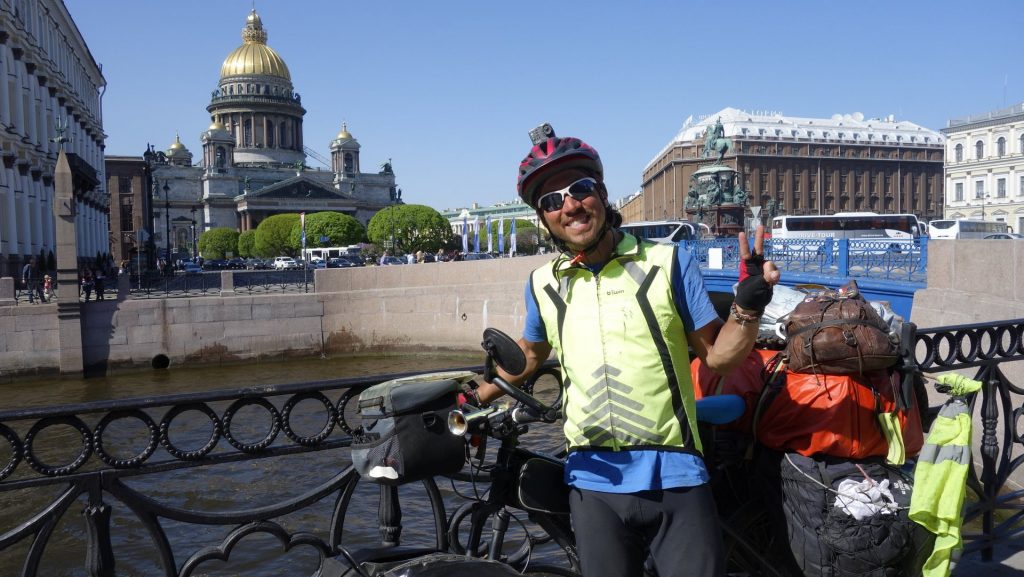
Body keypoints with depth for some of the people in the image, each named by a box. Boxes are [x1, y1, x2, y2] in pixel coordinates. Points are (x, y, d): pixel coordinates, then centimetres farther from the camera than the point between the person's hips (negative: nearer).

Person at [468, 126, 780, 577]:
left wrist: (747, 305, -16)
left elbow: (718, 356, 1)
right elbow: (529, 355, 23)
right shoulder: (543, 284, 5)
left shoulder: (669, 262, -2)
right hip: (594, 483, 2)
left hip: (675, 478, -2)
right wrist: (472, 400, 24)